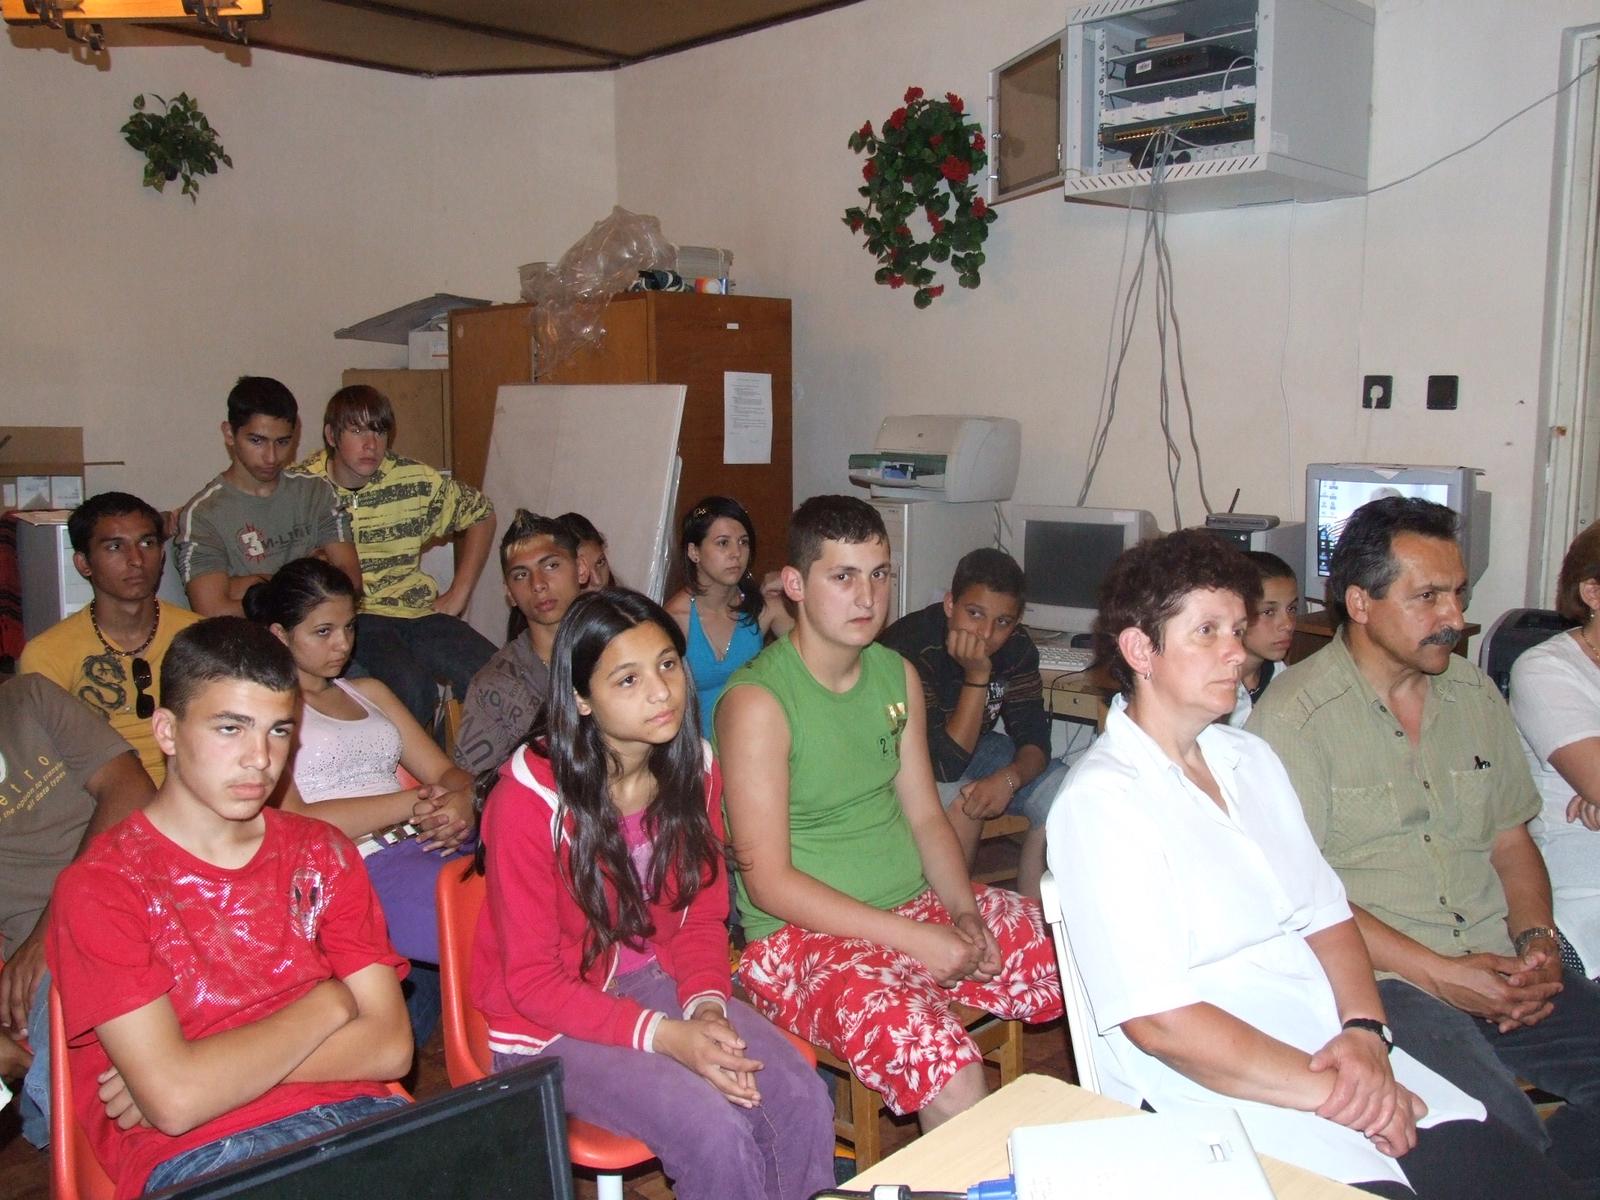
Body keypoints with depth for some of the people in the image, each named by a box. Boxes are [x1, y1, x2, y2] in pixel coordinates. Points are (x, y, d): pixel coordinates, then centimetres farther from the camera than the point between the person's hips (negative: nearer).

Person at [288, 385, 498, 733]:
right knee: (412, 685, -34)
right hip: (348, 616, -3)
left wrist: (458, 594, 12)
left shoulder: (413, 479, 5)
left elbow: (481, 514, 18)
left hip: (417, 609, 4)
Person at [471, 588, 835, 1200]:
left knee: (803, 1102, -16)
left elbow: (703, 914, 4)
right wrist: (664, 1036, -26)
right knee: (716, 1131, -25)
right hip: (549, 1019, -5)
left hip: (654, 979, 5)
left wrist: (707, 1006, -16)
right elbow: (531, 980, -17)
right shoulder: (529, 799, -23)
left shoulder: (694, 768, -5)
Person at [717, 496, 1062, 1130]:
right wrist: (915, 939, -19)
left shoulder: (898, 675, 8)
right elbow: (767, 881, -16)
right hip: (805, 935, -7)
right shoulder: (757, 701, -15)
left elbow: (925, 816, 11)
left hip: (921, 904, 7)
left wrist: (964, 914, -8)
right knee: (953, 1080, -30)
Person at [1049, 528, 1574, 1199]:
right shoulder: (1101, 800, -12)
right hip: (1216, 1094, -7)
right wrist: (1330, 1091, -13)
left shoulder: (1251, 759, 13)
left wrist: (1364, 1032, -6)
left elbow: (1326, 914, 11)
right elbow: (1158, 1020, -16)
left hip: (1342, 1059, 7)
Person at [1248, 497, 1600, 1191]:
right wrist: (1439, 975, -14)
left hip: (1498, 969, 7)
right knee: (1500, 1133, -27)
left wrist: (1536, 943, 1)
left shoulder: (1475, 696, 14)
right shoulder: (1293, 716, -8)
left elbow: (1511, 841, 20)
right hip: (1380, 980, -6)